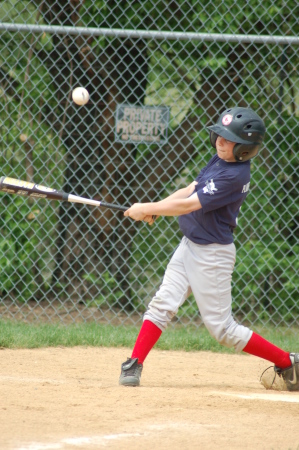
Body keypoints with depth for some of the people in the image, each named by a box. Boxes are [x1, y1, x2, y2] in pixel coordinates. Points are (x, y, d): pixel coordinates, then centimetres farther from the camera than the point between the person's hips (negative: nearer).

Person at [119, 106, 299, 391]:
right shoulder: (220, 160, 4)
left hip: (213, 255, -8)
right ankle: (134, 365, 1)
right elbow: (190, 190, 8)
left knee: (221, 328, -1)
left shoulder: (234, 176, -24)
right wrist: (154, 208, -5)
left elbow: (189, 204, -25)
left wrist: (147, 209, -18)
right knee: (163, 303, -1)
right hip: (190, 245, 8)